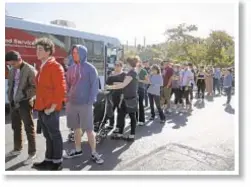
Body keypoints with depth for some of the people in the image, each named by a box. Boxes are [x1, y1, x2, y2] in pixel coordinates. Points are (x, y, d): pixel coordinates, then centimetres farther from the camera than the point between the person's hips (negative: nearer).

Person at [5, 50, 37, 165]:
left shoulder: (30, 70, -12)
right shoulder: (12, 70, 12)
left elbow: (35, 87, -15)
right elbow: (10, 85, 20)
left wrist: (24, 93, -22)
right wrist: (10, 98, 8)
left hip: (24, 103, -7)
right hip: (13, 103, 7)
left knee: (29, 128, -2)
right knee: (16, 127, 17)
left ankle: (32, 153, 6)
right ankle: (17, 149, 33)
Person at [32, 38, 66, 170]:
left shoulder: (55, 66, -12)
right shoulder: (42, 67, 15)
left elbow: (61, 89, -19)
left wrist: (52, 107, -19)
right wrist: (39, 105, 15)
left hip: (50, 109, -9)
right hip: (41, 108, 9)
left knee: (54, 135, 4)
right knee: (47, 135, 17)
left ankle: (57, 162, 17)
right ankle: (48, 160, 30)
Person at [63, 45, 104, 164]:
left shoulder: (90, 68, -5)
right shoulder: (71, 68, 8)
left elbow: (94, 85, -7)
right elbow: (67, 85, 15)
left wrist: (91, 101, -13)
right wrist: (67, 99, 7)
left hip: (85, 104, -5)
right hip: (72, 103, 5)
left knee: (89, 129, -1)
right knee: (76, 128, 14)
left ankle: (93, 153, 10)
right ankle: (78, 150, 28)